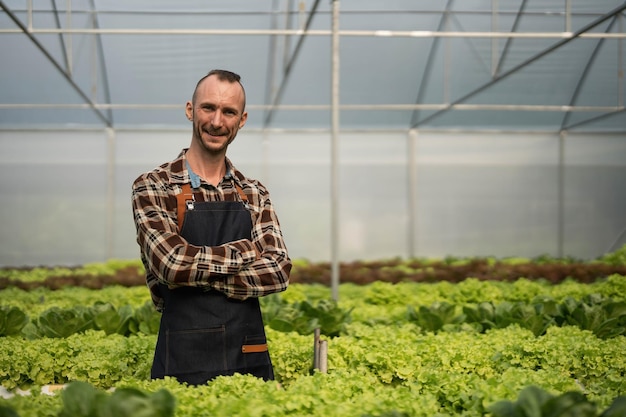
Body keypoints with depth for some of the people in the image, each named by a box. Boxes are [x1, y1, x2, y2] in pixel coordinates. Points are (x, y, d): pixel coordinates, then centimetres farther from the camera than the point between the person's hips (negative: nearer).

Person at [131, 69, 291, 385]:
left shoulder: (254, 194, 10)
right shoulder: (152, 187, -2)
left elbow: (279, 272, -4)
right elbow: (172, 263, -17)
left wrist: (197, 277, -14)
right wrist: (250, 249, -6)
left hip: (251, 359, 4)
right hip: (184, 362, -4)